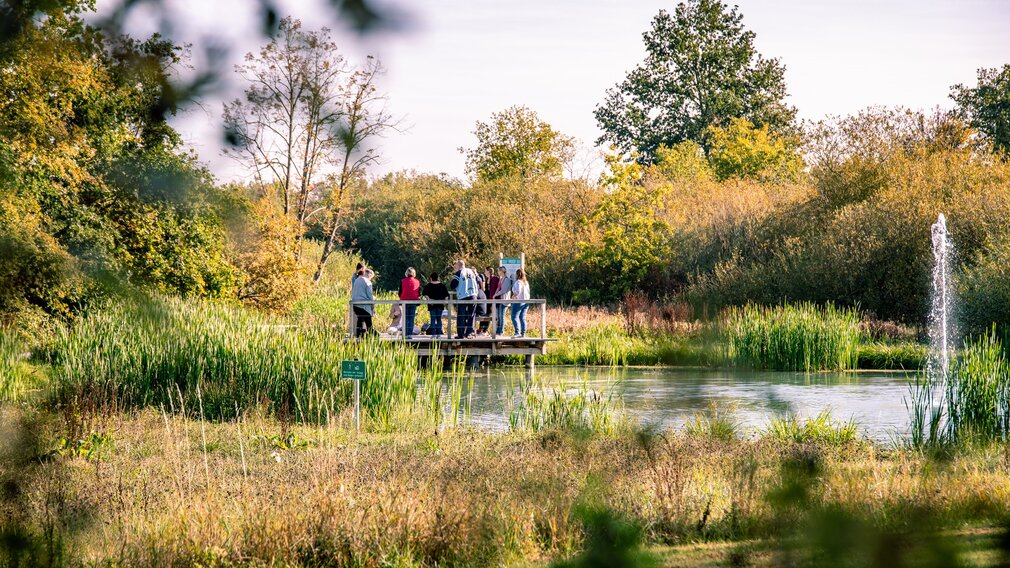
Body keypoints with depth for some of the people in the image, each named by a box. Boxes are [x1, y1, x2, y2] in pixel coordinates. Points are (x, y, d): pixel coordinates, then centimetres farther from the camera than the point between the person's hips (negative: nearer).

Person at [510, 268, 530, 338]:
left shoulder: (518, 282, -13)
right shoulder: (526, 282, 12)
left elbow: (518, 291, -24)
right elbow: (528, 292, 16)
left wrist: (513, 296, -9)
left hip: (518, 301, -8)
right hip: (526, 302, 8)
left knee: (515, 317, -8)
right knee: (522, 318, 11)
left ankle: (517, 332, -20)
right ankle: (523, 333, 9)